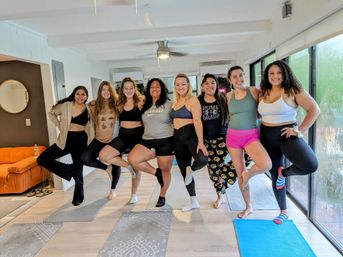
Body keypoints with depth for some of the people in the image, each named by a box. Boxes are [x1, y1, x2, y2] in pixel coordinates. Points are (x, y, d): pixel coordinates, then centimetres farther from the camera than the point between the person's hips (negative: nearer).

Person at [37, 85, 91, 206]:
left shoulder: (89, 110, -2)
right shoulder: (65, 105, 0)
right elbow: (51, 113, 14)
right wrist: (59, 125, 2)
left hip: (80, 141, -2)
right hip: (65, 140, 2)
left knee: (78, 170, 6)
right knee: (42, 159, -5)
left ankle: (79, 197, 25)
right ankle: (69, 170, 6)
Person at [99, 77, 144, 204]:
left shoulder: (140, 102, -7)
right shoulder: (120, 104, 5)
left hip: (137, 135, -3)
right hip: (123, 136, 4)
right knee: (103, 155, -15)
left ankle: (134, 194, 28)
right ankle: (128, 166, 4)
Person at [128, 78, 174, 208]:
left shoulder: (169, 105, -1)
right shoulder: (145, 106, 11)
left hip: (165, 142, -4)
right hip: (147, 141, 4)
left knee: (165, 170, 5)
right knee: (132, 159, -18)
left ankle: (162, 196, 28)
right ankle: (156, 172, 4)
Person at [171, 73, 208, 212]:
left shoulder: (192, 99, -7)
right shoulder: (176, 101, 13)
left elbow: (197, 121, -17)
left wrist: (200, 141, -25)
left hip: (190, 135, -6)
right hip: (178, 138, 7)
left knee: (202, 160, -33)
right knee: (183, 171, 10)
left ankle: (191, 170, 4)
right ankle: (194, 202, 24)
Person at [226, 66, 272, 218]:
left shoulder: (253, 91, -4)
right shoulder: (228, 96, 5)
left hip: (251, 135, -2)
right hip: (233, 136, 3)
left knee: (267, 165, -28)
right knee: (239, 173, 8)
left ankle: (248, 174, 7)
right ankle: (248, 207, 27)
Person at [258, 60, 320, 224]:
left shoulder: (293, 91, -8)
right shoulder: (263, 93, 6)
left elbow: (314, 110, -10)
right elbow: (258, 113, 18)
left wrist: (300, 130, -16)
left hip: (287, 135, -3)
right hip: (267, 137, 4)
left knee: (311, 165, -28)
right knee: (274, 175, 11)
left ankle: (284, 172, 5)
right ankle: (283, 212, 31)